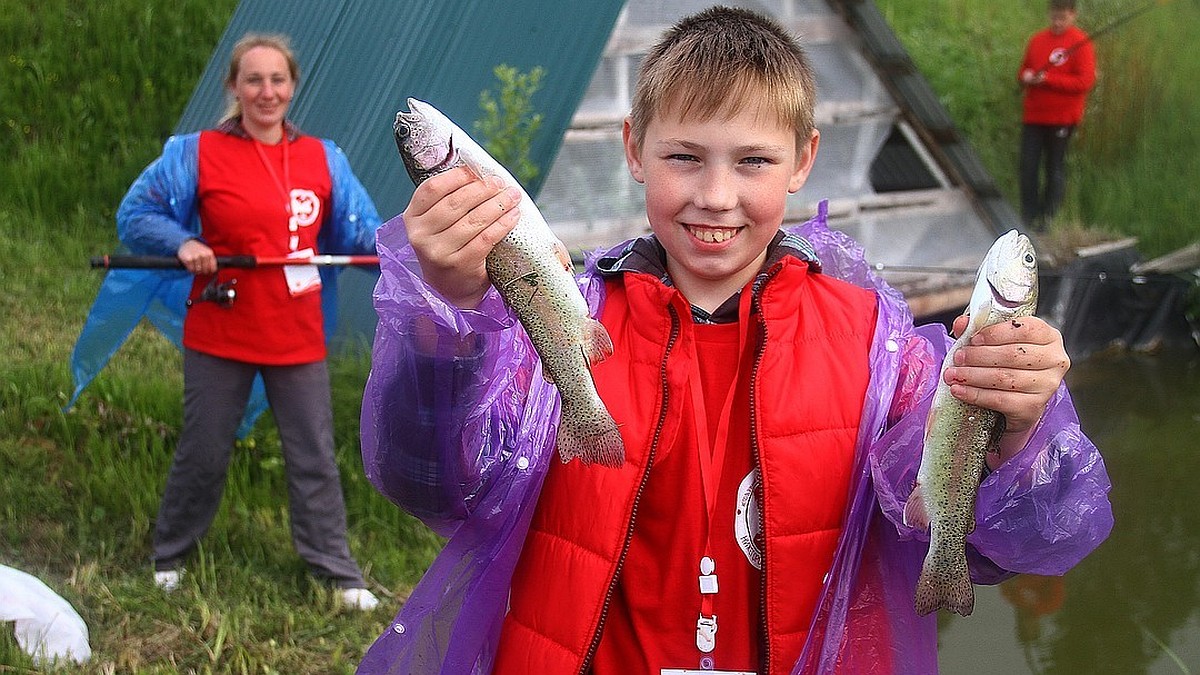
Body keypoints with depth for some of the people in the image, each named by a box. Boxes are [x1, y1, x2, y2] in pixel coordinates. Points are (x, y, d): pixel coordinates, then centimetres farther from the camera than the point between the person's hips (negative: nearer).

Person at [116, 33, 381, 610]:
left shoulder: (324, 160, 4)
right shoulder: (196, 154, -6)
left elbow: (359, 229, 5)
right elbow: (135, 214, -1)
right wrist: (181, 242, -18)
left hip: (298, 339, 3)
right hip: (220, 336, -2)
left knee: (314, 457, 7)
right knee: (203, 453, 9)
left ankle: (339, 573, 18)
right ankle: (169, 557, 31)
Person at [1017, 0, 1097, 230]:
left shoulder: (1080, 43, -7)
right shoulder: (1038, 39, 9)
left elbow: (1085, 82, -14)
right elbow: (1023, 70, 19)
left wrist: (1047, 78, -17)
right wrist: (1025, 77, -6)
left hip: (1062, 118, -5)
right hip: (1033, 114, 5)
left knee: (1055, 168, 3)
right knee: (1028, 166, 2)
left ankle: (1048, 218, 11)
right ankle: (1028, 217, 10)